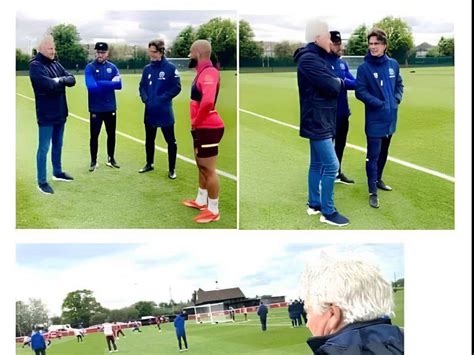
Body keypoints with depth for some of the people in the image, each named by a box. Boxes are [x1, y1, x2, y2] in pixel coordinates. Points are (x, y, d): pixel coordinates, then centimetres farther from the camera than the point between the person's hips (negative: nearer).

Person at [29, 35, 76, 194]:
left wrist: (59, 80, -17)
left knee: (58, 145, 19)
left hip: (60, 112, 7)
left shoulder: (56, 63, 10)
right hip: (46, 114, -7)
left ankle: (57, 172, 35)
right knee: (44, 148, -2)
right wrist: (62, 81, -9)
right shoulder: (35, 65, -12)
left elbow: (71, 79, 1)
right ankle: (42, 182, 5)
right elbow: (48, 84, -25)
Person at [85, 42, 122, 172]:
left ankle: (111, 159, 27)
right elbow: (91, 86, -21)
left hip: (110, 107, 4)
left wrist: (100, 84, -16)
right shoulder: (89, 67, -6)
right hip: (96, 108, -3)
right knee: (94, 135, 1)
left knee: (111, 134, 13)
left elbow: (119, 84, -8)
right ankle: (93, 162, 12)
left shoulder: (112, 67, 5)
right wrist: (110, 84, -16)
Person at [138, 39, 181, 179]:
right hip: (150, 111, 5)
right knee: (149, 139, 17)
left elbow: (176, 88, -11)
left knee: (170, 140, 1)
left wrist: (161, 99, -17)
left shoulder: (170, 68, -8)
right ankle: (149, 164, 33)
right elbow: (142, 86, 13)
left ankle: (172, 169, 10)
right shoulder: (147, 69, 7)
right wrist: (145, 98, -6)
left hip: (165, 111, -5)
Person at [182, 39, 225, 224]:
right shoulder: (203, 72, 12)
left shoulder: (209, 73, -20)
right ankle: (201, 201, 36)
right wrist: (196, 123, 13)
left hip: (208, 128, -10)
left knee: (209, 170, -3)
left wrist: (196, 122, -22)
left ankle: (213, 211, 7)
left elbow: (208, 101, -37)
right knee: (201, 167, 21)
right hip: (202, 128, 10)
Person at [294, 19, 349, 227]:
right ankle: (328, 212, 1)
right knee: (331, 166, -8)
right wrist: (339, 81, -2)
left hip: (321, 121, 10)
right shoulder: (308, 59, -18)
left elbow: (333, 83, 14)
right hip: (317, 121, -10)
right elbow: (332, 86, -22)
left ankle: (314, 204, 26)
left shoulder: (318, 58, 15)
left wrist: (337, 82, -5)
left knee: (317, 164, 15)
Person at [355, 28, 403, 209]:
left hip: (390, 117, 5)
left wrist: (396, 99, -3)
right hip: (375, 119, -5)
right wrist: (380, 104, -18)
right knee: (373, 155, -4)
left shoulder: (393, 64, 3)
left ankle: (378, 180, 36)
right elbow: (360, 92, -13)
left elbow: (399, 84, 14)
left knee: (383, 152, 18)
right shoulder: (364, 67, -11)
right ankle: (373, 192, 0)